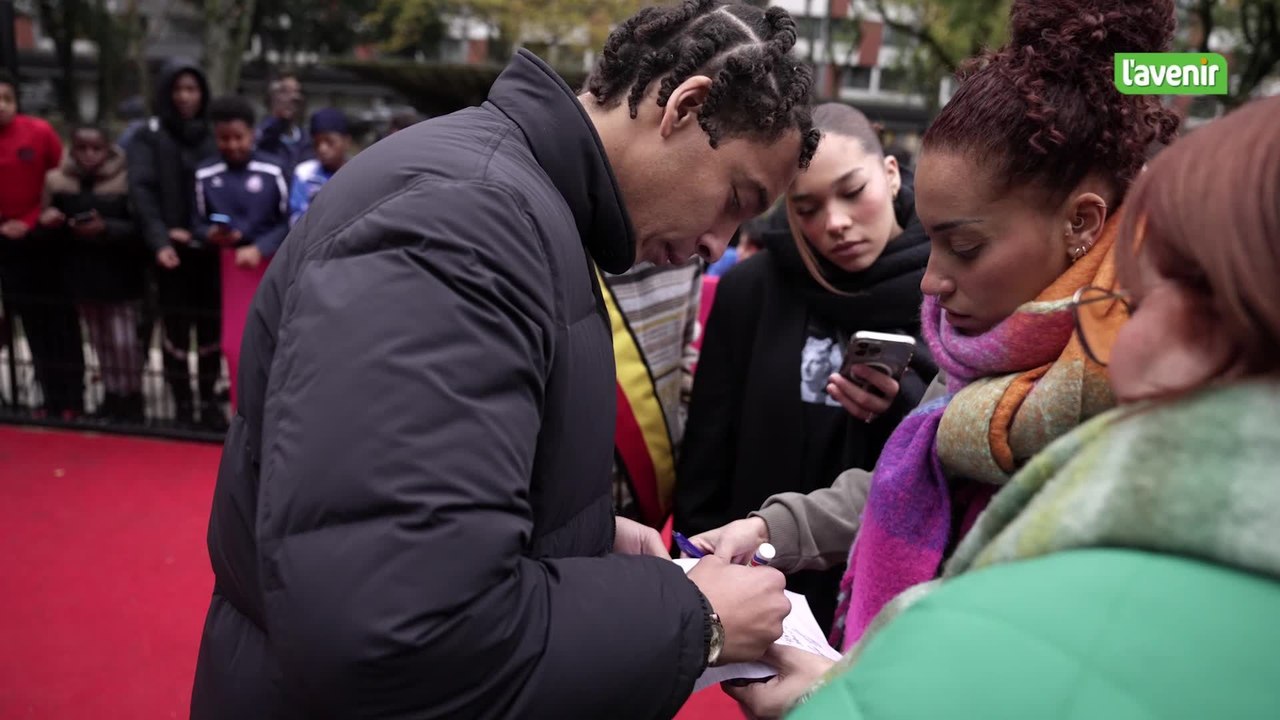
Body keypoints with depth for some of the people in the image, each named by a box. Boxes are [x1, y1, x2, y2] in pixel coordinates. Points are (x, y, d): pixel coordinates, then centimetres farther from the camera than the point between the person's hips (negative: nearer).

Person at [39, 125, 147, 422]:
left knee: (124, 341, -2)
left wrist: (107, 228, -26)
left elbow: (140, 228, -13)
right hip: (82, 276, 4)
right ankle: (112, 397, 25)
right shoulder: (58, 181, 3)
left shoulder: (125, 180, -9)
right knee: (100, 341, 13)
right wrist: (52, 224, -12)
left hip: (120, 277, -4)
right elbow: (50, 233, 10)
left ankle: (131, 399, 13)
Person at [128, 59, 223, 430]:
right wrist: (159, 239, -23)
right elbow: (141, 190, -10)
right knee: (176, 328, 2)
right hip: (173, 248, -2)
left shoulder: (215, 136, 10)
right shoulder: (149, 137, 2)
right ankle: (183, 406, 15)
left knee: (211, 326, 6)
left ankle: (208, 401, 20)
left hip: (211, 248, 2)